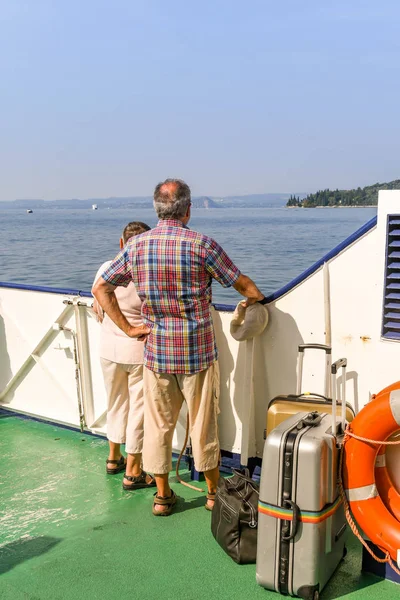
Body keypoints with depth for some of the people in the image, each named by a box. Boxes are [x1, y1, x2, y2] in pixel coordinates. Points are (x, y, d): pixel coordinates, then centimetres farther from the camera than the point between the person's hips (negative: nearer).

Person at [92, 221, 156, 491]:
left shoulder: (106, 269, -4)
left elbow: (97, 308, 9)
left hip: (109, 347, 5)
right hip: (140, 350, -5)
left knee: (116, 403, 22)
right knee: (139, 408, 7)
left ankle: (114, 458, 38)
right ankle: (133, 472, 16)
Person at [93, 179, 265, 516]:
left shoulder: (136, 246, -1)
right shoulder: (201, 245, -13)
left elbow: (101, 289, 5)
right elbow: (244, 286, -5)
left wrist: (127, 328, 6)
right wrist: (256, 297, 17)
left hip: (156, 353, 3)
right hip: (198, 353, -2)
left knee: (158, 425, 14)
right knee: (203, 425, 12)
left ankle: (162, 496, 26)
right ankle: (214, 492, 29)